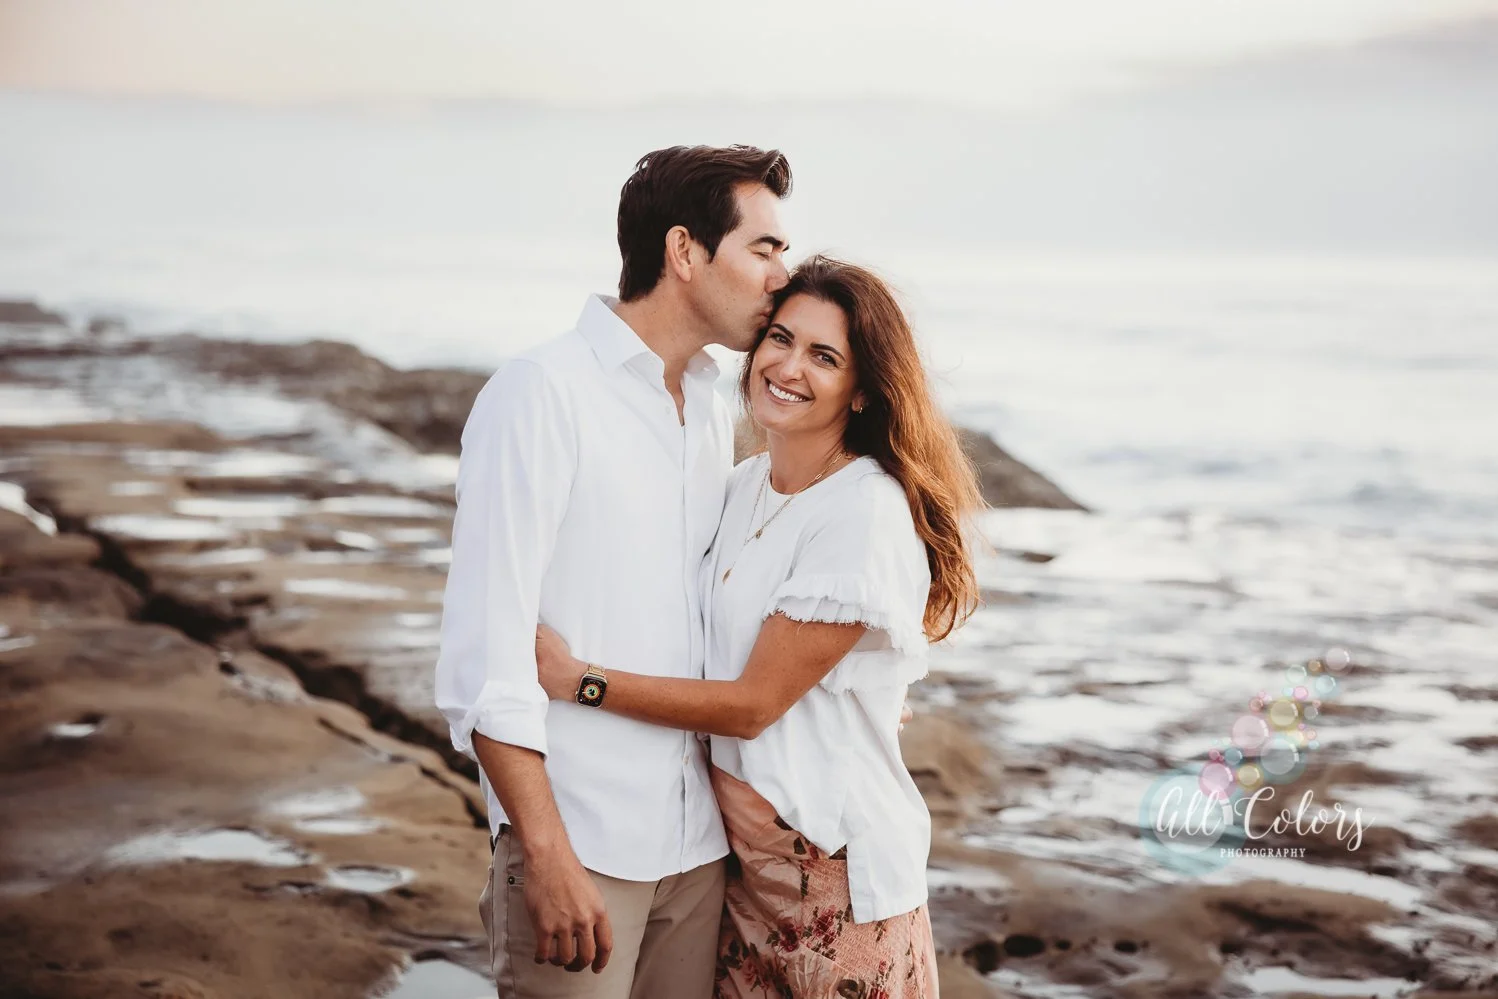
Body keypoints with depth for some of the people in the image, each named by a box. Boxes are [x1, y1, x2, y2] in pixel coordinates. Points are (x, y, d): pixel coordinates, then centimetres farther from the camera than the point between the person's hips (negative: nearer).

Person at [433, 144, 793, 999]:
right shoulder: (542, 395, -10)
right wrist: (547, 854, -18)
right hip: (580, 847, -6)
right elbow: (484, 650, -15)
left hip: (697, 841, 7)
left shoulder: (716, 414, 13)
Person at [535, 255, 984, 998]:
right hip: (736, 848, 7)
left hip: (833, 859, -7)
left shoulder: (866, 516, -18)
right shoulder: (744, 485, 6)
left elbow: (754, 704, -17)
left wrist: (577, 680, -15)